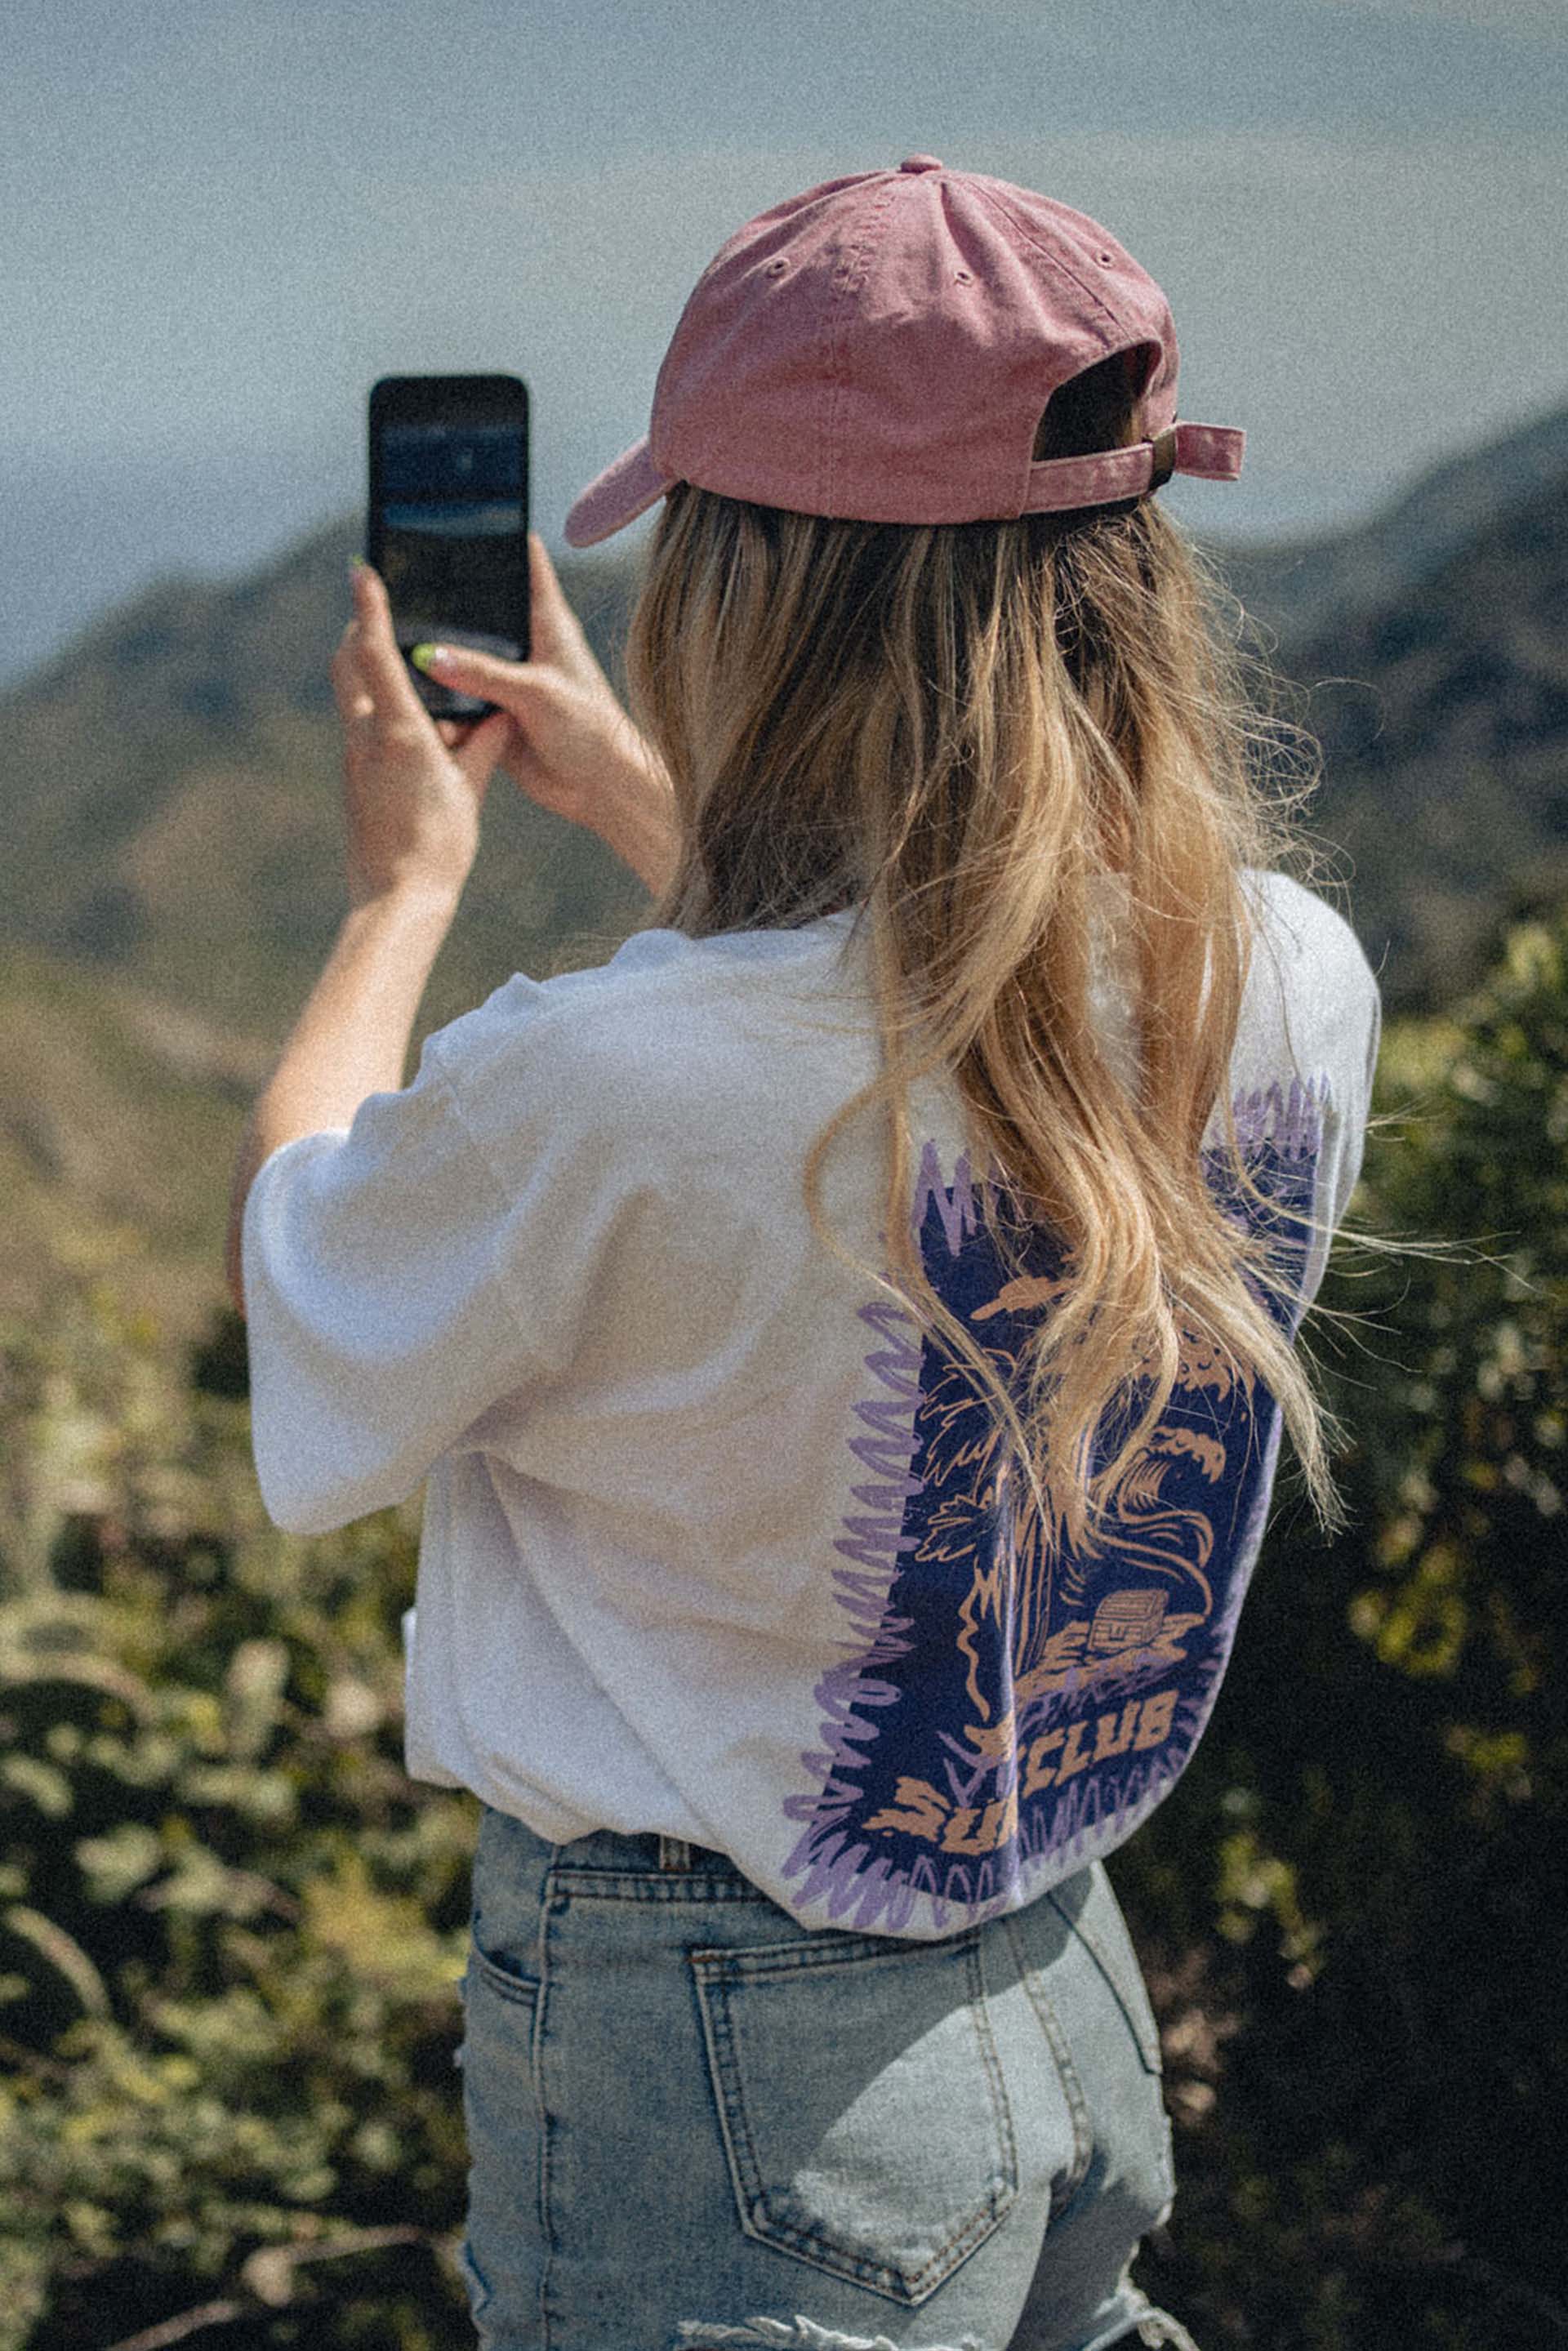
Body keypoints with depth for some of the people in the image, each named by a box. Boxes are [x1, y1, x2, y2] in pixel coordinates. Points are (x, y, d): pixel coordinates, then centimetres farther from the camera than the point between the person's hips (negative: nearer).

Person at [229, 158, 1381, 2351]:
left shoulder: (605, 1093, -29)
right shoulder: (1295, 986, -10)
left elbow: (294, 1255, -6)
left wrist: (404, 882, 10)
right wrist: (644, 803, 22)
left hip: (702, 2073, -5)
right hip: (1074, 1991, 6)